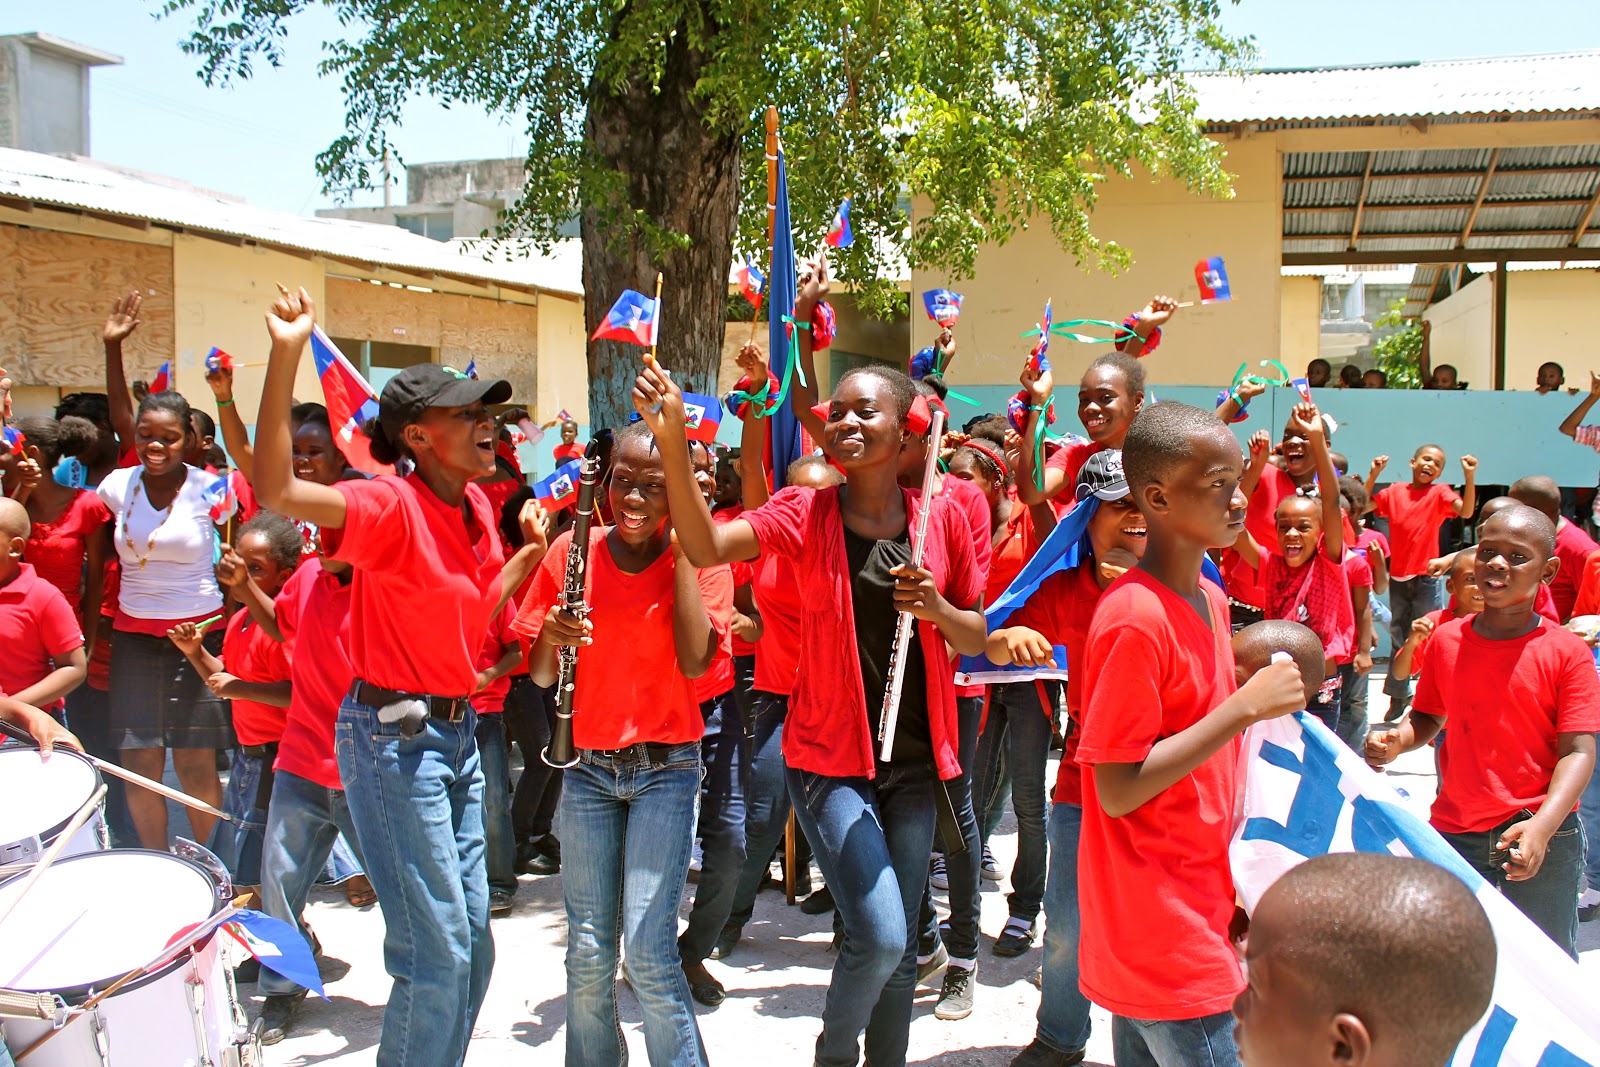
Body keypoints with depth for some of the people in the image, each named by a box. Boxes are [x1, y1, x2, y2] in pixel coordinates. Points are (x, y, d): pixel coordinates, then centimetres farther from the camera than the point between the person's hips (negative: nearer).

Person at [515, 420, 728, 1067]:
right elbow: (540, 676, 4)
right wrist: (551, 638, -19)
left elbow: (695, 661, -21)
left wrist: (682, 544, -18)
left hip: (665, 769, -2)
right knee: (587, 953, 4)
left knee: (649, 950, -10)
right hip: (587, 766, 2)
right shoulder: (572, 551, 1)